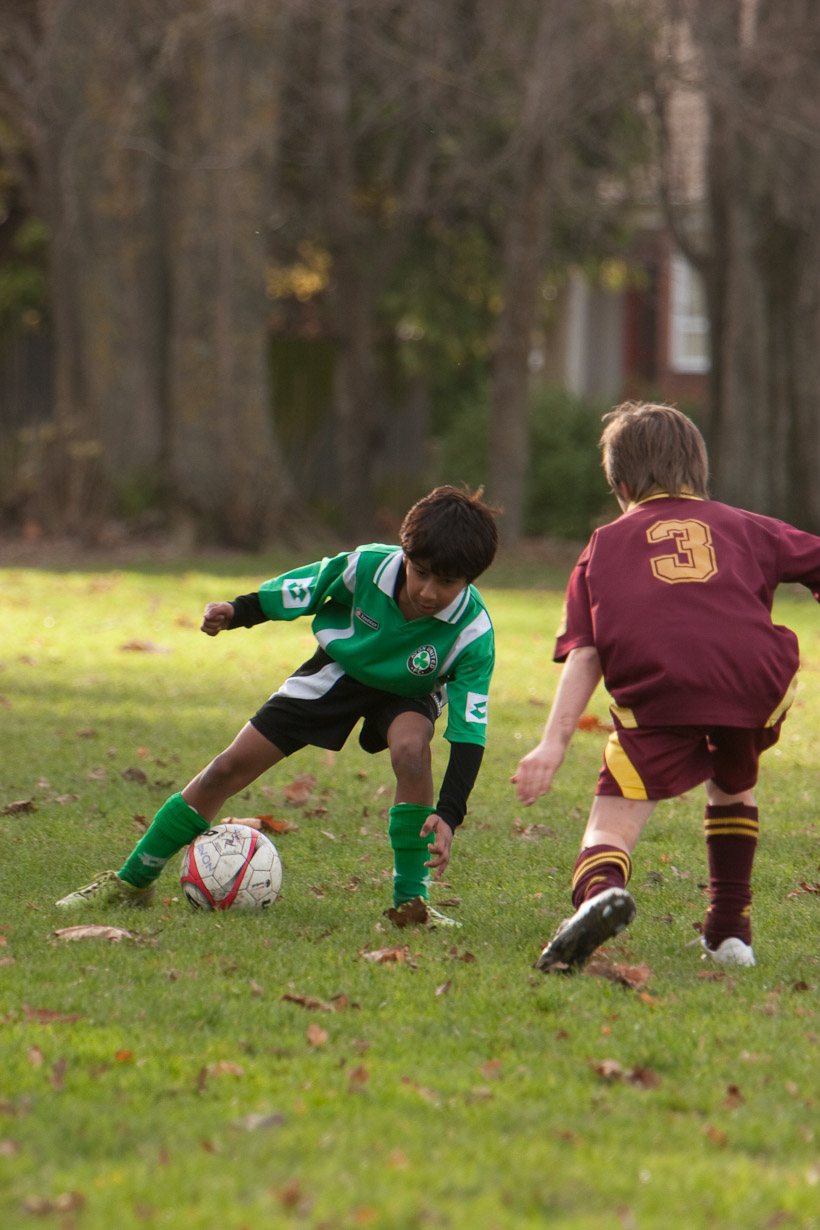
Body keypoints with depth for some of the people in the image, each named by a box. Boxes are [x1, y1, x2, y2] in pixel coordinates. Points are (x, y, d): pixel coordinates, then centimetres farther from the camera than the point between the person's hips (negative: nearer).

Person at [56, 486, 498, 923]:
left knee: (411, 746, -38)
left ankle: (411, 899, -23)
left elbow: (469, 733, -34)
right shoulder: (366, 566, -32)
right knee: (231, 767, -4)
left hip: (407, 690, -1)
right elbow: (293, 592, -13)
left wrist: (447, 815, -45)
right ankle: (131, 882, 13)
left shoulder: (473, 633, -35)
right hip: (339, 668, 1)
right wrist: (236, 612, -31)